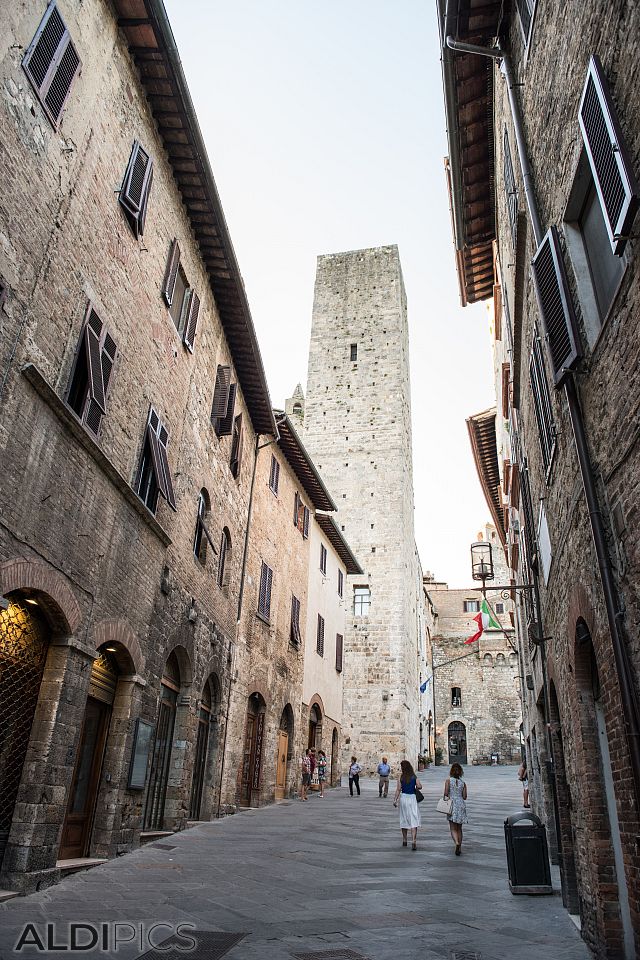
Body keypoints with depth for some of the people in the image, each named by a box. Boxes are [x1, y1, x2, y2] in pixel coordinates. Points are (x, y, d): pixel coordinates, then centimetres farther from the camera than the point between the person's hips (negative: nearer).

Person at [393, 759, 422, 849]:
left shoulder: (401, 777, -4)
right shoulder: (414, 777, -2)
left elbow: (398, 789, -6)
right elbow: (419, 786, -10)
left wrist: (395, 800, -1)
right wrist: (415, 788, 11)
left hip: (403, 797, 1)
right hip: (412, 798, -1)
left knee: (404, 820, 15)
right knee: (413, 820, -3)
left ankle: (404, 840, 25)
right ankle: (413, 841, -17)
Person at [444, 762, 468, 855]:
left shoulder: (448, 780, -7)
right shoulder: (463, 782, 2)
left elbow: (446, 793, -12)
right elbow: (464, 797, 3)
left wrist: (446, 797, 8)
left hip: (452, 805, -3)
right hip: (461, 804, 3)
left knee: (453, 828, 0)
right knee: (459, 828, 17)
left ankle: (457, 843, -23)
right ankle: (459, 847, 19)